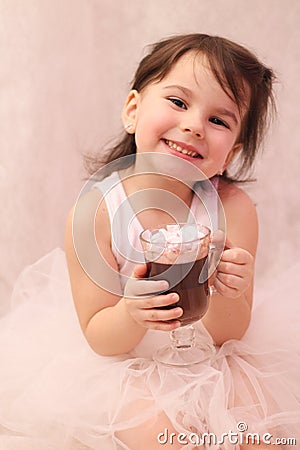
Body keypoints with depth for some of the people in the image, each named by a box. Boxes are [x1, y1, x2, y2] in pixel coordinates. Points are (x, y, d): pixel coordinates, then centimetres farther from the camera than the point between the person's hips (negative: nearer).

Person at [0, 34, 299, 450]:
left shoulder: (233, 209, -18)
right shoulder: (95, 211, -22)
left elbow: (229, 334, -12)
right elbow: (98, 338, -15)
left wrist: (228, 297, -35)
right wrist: (132, 315, -37)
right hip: (126, 360, -2)